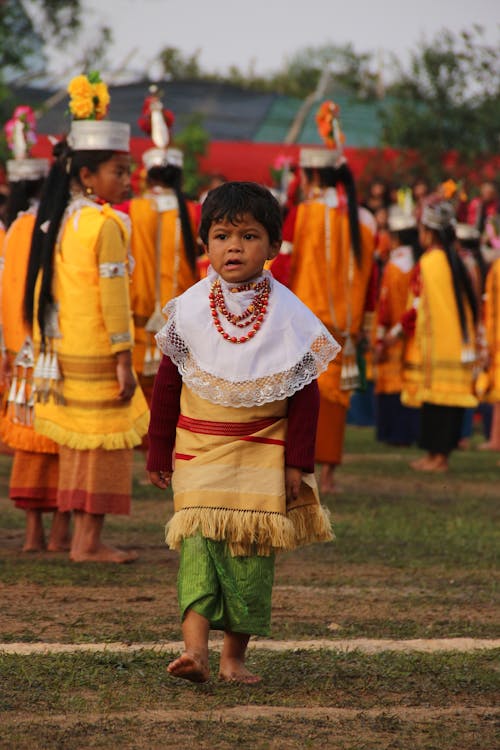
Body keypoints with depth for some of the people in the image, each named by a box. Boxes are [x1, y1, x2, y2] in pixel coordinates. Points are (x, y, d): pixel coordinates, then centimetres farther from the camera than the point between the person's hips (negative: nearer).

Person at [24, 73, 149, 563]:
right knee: (106, 442, -1)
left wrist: (44, 346, 18)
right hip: (96, 354, -8)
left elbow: (44, 290, 13)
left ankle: (81, 536, 17)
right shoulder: (106, 224, -14)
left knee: (79, 444, 13)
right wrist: (124, 361, -14)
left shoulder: (58, 220, 10)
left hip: (62, 351, 8)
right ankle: (89, 541, 1)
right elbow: (113, 298, -17)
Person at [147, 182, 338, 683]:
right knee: (199, 541, -13)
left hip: (264, 453, 0)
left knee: (253, 551, 2)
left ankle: (234, 656, 11)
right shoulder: (189, 309, -1)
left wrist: (298, 461, -4)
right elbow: (167, 384, 7)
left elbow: (306, 393, 1)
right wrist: (159, 453, 8)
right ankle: (194, 648, -23)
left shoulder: (289, 314, -3)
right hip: (199, 449, 0)